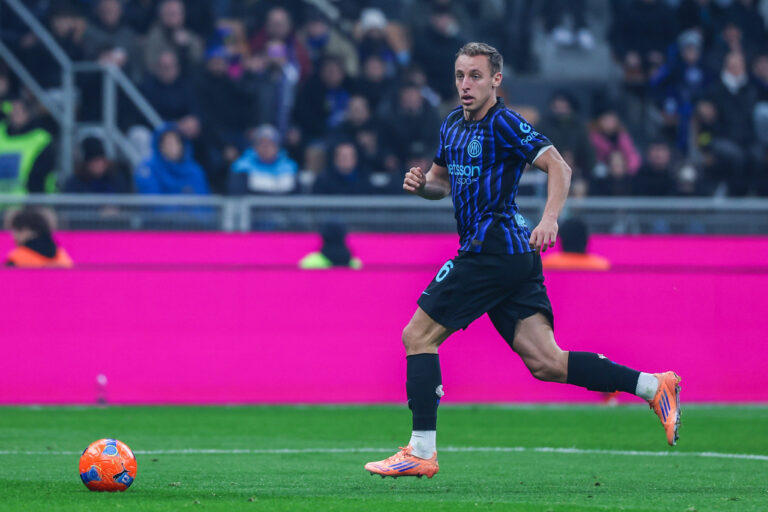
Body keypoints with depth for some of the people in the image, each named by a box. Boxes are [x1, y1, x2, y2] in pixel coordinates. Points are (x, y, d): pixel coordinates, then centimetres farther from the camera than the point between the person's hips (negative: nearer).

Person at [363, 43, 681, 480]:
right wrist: (421, 183, 7)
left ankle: (421, 452, -3)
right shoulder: (453, 125, 18)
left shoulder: (503, 123, -9)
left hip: (492, 249, -9)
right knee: (545, 362, 2)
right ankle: (653, 386, -1)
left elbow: (559, 167, -17)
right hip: (515, 256, 9)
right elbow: (443, 180, 31)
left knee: (418, 335, -4)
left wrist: (550, 219, -32)